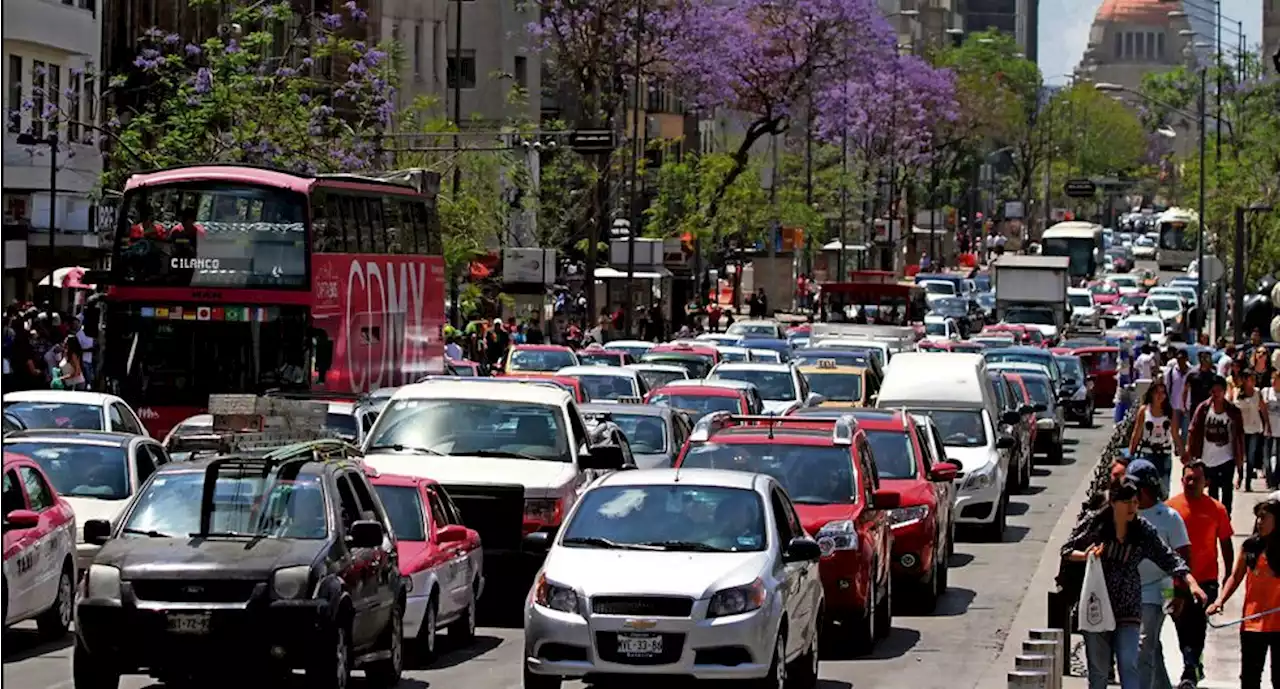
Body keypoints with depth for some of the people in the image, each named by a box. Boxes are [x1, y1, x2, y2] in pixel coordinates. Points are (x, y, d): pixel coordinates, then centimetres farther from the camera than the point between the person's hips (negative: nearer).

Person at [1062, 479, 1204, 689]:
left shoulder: (1144, 530, 0)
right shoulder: (1094, 523, -3)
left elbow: (1168, 558, -1)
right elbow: (1067, 550, 3)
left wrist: (1191, 582, -15)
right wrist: (1085, 555, -19)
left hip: (1128, 607, 0)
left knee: (1129, 666, -11)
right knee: (1098, 670, 5)